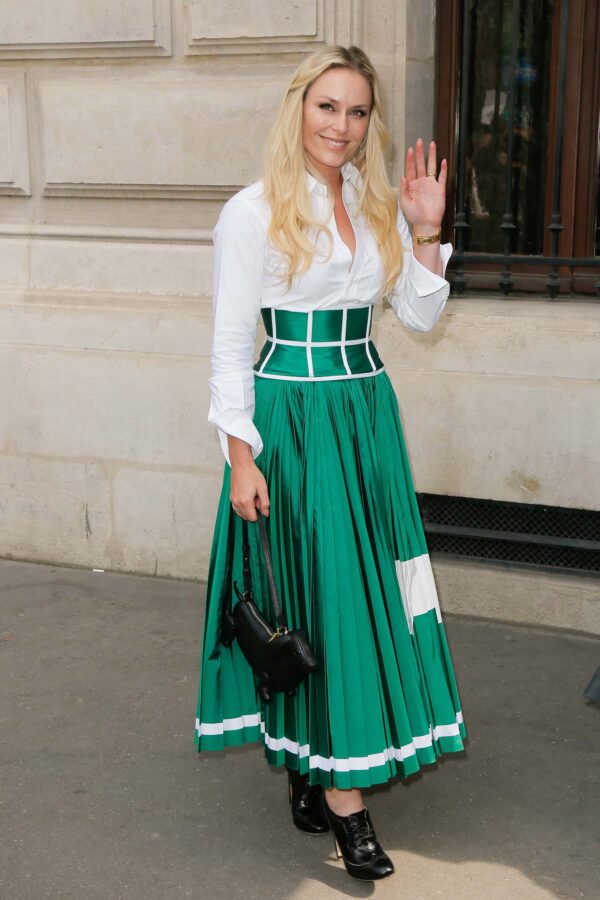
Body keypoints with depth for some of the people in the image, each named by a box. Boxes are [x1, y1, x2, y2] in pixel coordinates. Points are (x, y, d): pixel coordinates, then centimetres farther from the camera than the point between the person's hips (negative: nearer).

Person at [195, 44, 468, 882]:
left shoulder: (380, 208, 10)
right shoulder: (254, 211, -6)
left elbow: (422, 315, 12)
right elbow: (231, 344, -7)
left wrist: (427, 232, -1)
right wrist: (241, 455, -12)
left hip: (367, 412, 6)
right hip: (294, 418, -6)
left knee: (368, 589, 7)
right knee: (317, 595, -5)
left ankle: (313, 769, 23)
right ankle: (343, 798, 3)